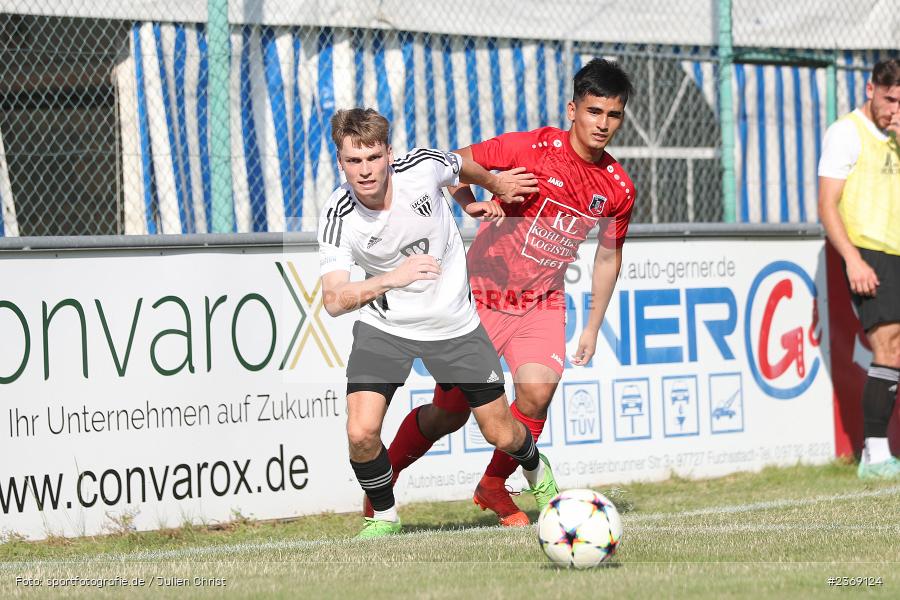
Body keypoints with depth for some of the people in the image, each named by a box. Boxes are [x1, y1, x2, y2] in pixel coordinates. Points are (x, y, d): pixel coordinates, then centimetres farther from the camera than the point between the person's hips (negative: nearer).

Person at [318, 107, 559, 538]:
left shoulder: (423, 168, -20)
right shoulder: (337, 219, -23)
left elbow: (463, 167, 5)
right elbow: (333, 301, -32)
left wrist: (497, 188, 24)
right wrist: (390, 279, -46)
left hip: (453, 323, 1)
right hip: (385, 327, -1)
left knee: (503, 435, 8)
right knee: (361, 433, -20)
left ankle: (538, 473, 45)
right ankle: (384, 516, 9)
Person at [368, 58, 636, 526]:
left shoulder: (618, 188, -3)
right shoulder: (534, 149, -17)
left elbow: (608, 255, 13)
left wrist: (592, 328, 14)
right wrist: (474, 205, -32)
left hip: (543, 300, 3)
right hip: (483, 292, -3)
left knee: (537, 390, -21)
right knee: (451, 413, 1)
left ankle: (494, 485, 4)